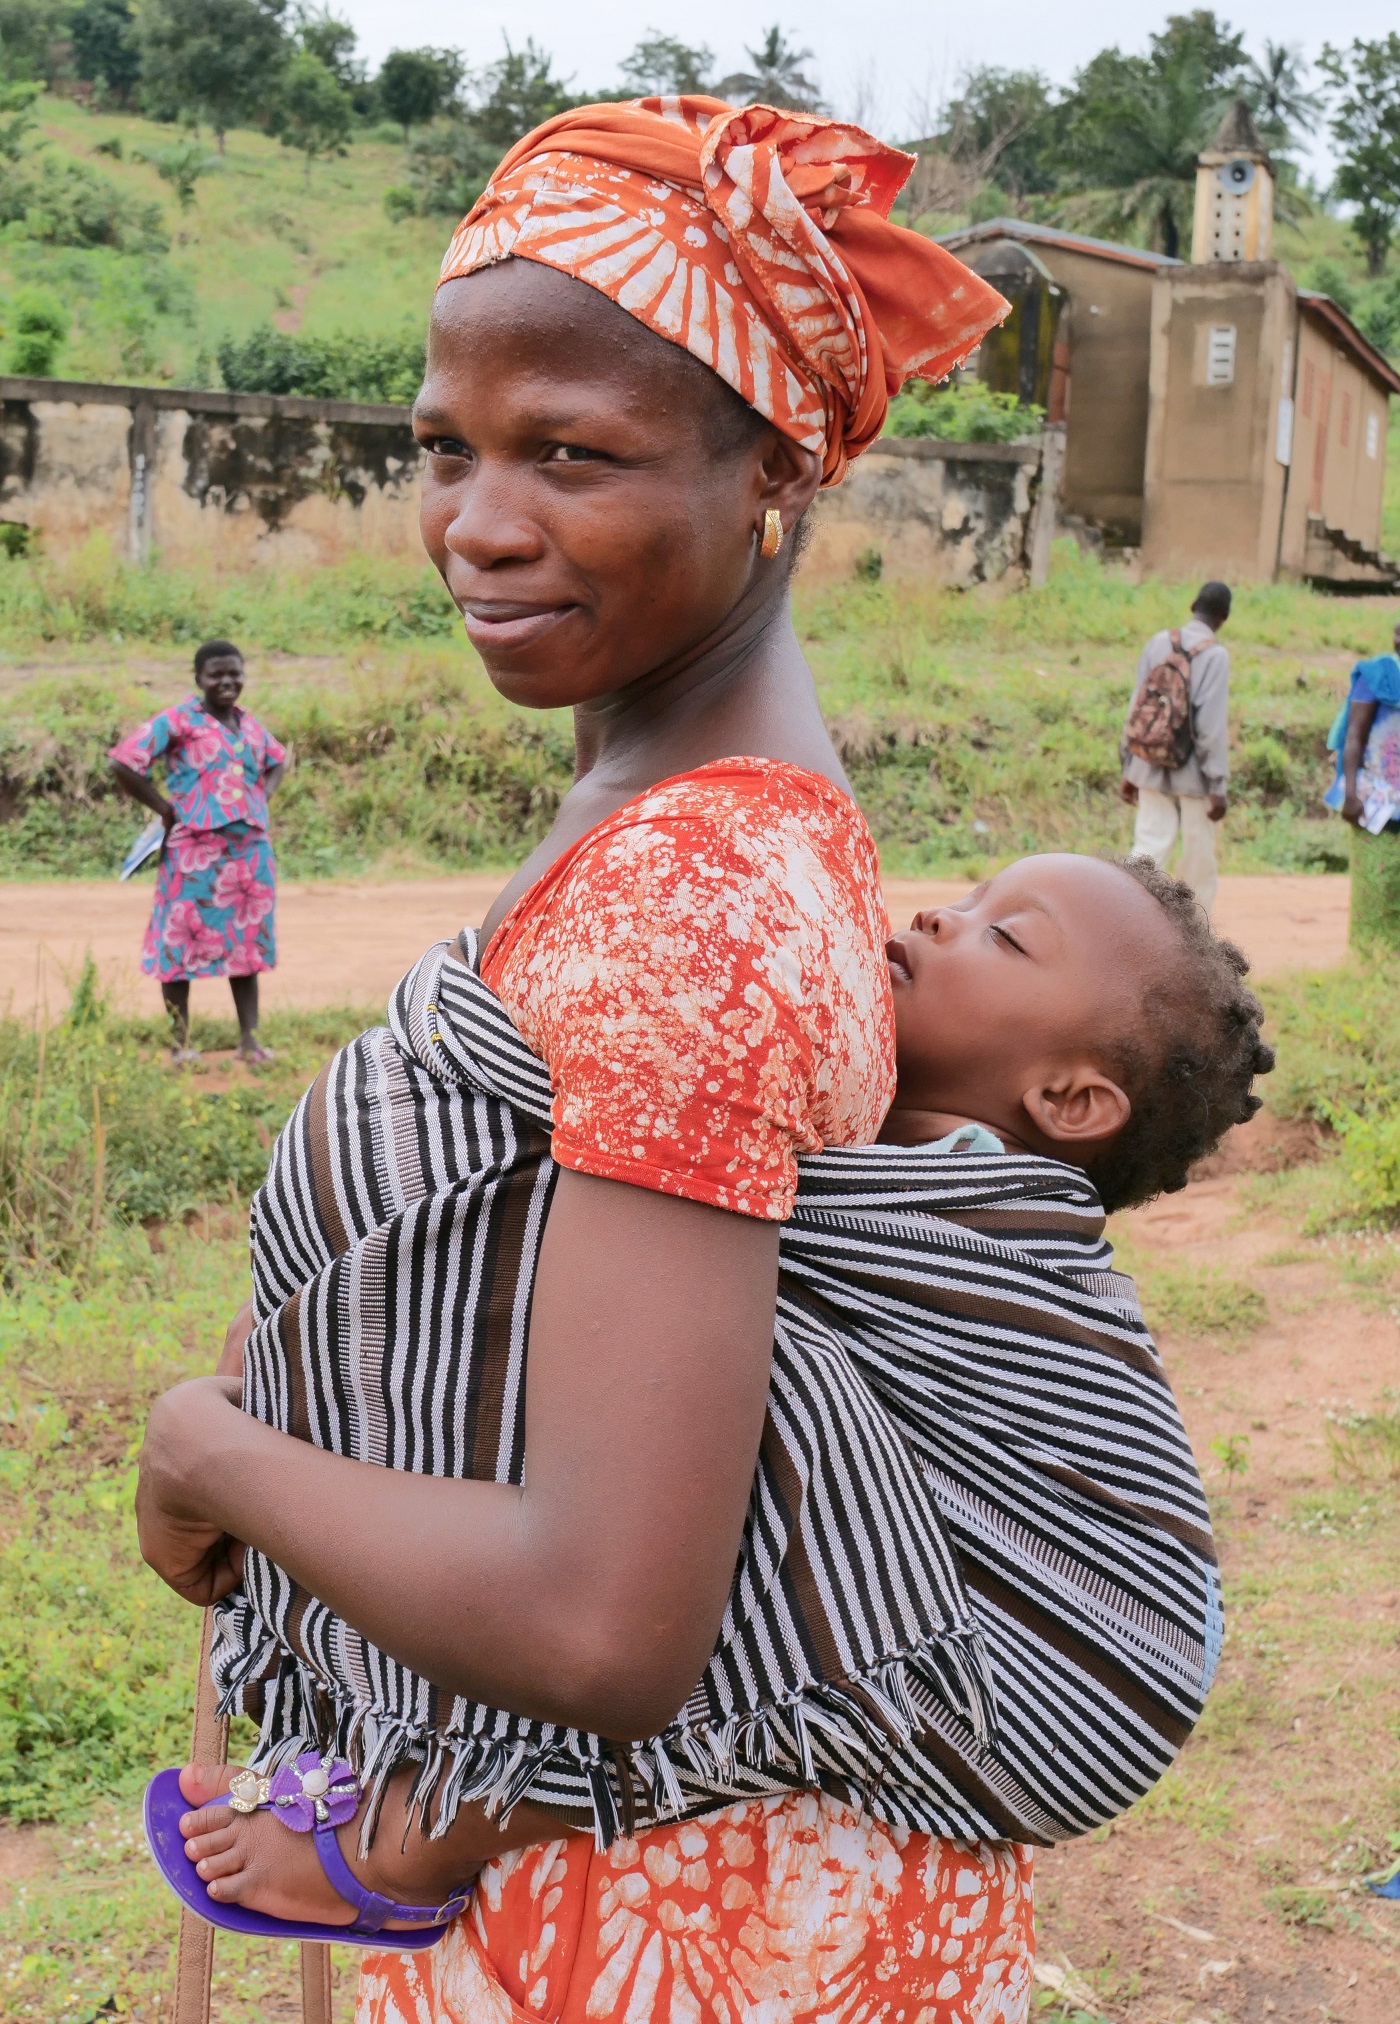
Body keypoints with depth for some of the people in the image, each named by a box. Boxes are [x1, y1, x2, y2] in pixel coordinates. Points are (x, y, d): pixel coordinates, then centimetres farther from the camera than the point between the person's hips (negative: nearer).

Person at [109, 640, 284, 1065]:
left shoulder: (250, 724, 12)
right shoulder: (178, 721, -7)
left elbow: (277, 761, 32)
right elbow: (123, 763, -13)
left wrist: (261, 799, 13)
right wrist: (165, 809, -9)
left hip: (250, 847, 6)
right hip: (195, 849, -6)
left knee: (247, 944, 8)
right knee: (182, 942, -1)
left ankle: (250, 1040, 15)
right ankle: (179, 1043, 8)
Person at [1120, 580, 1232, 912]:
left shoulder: (1158, 643, 2)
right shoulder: (1215, 655, -11)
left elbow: (1136, 708, 4)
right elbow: (1213, 726, -15)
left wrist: (1128, 768, 12)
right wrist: (1218, 786, -11)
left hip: (1152, 769, 4)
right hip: (1193, 773, -4)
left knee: (1148, 851, 3)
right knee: (1199, 859, 10)